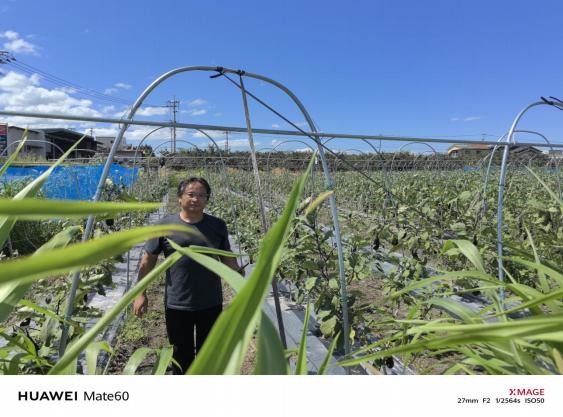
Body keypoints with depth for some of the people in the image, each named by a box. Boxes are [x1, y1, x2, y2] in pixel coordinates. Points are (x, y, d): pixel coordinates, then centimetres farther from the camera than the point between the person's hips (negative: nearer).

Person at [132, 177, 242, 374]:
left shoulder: (218, 226, -1)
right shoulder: (165, 226, -6)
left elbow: (227, 257, 6)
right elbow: (148, 260, 1)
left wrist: (238, 273, -9)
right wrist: (141, 293, 0)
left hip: (211, 304, 2)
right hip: (177, 304, -1)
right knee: (182, 353, 17)